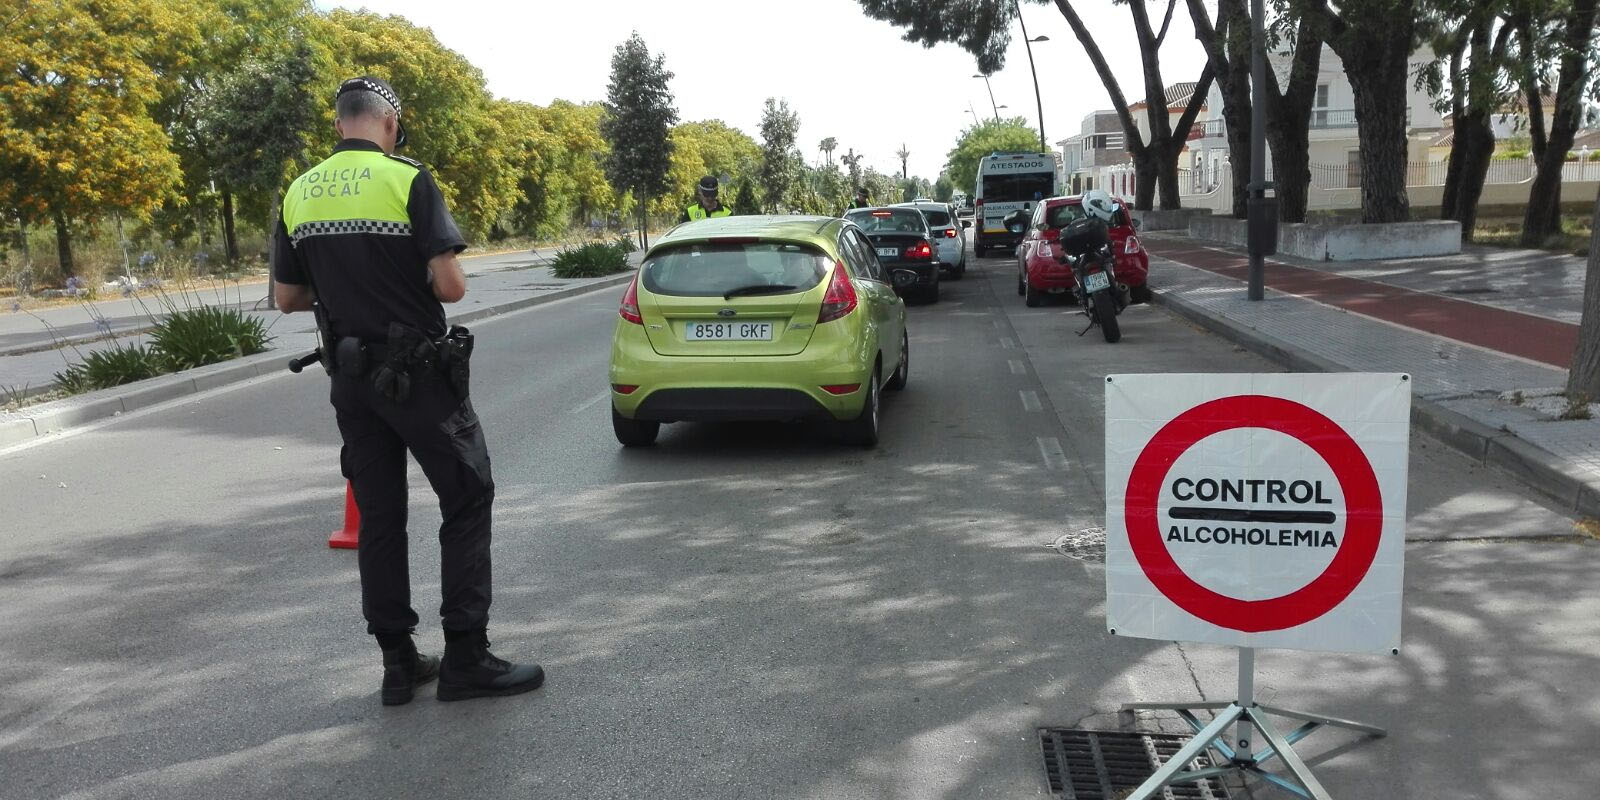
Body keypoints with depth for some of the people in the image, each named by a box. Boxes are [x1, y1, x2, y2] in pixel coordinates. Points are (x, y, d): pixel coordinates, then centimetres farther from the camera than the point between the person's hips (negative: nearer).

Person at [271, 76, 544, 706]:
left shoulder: (298, 194, 6)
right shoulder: (408, 181, -11)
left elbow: (288, 298, 10)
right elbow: (450, 286, -17)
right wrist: (413, 282, 5)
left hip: (350, 376, 6)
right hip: (418, 373, -5)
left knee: (378, 515, 11)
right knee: (467, 500, 4)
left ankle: (398, 663, 17)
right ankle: (465, 658, 3)